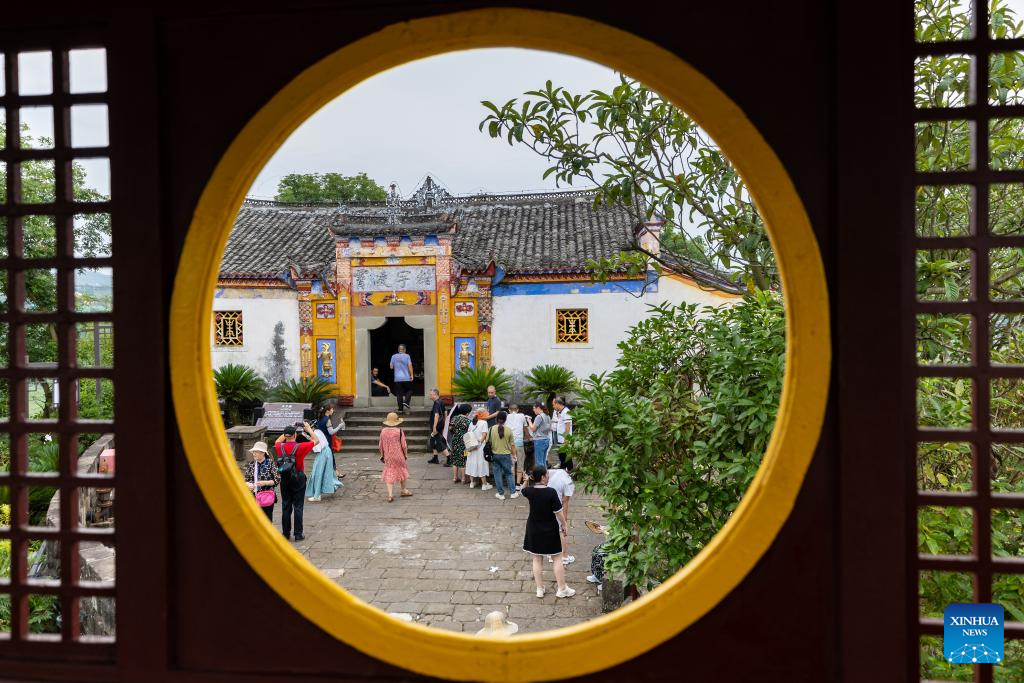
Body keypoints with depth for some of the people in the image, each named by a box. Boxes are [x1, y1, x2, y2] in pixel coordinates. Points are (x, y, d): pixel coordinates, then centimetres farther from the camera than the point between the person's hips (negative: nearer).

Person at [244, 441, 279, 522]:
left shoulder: (270, 463, -6)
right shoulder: (251, 464, 7)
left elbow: (277, 480, -7)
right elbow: (246, 479, 15)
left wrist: (265, 483, -19)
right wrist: (248, 485, -7)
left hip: (267, 497, -4)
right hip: (253, 496, 4)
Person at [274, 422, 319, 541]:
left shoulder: (280, 447, -7)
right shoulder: (300, 447, -16)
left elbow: (277, 441, 19)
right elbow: (316, 441, -3)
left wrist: (287, 432, 18)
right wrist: (309, 429, 6)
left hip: (284, 480, 3)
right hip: (298, 480, -3)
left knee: (286, 507, 12)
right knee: (298, 507, 3)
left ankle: (286, 533, 17)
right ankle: (298, 534, 6)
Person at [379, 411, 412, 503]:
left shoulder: (383, 431, -6)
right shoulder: (399, 432, -15)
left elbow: (380, 445, 2)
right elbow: (404, 445, -11)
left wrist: (382, 455, 16)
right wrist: (406, 455, 4)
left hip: (388, 457, 2)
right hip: (399, 456, -2)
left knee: (389, 474, 7)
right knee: (402, 472, 18)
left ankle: (390, 494, -4)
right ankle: (403, 491, 33)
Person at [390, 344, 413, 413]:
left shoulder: (393, 356, 4)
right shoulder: (407, 356, -3)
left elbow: (391, 367, 8)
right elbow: (410, 366, -10)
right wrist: (411, 375, -5)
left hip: (397, 378, 2)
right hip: (406, 378, -2)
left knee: (399, 394, 5)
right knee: (409, 390, 16)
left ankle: (400, 409, 4)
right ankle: (406, 402, -8)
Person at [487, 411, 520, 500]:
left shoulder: (491, 429, -8)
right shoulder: (508, 430, -8)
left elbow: (488, 442, -3)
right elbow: (512, 444, -4)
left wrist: (489, 453, 11)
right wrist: (514, 455, 7)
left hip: (495, 454, 0)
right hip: (506, 454, 0)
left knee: (498, 474, 9)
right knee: (509, 474, 14)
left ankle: (501, 494, 13)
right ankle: (513, 492, 14)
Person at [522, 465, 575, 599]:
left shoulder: (529, 491, -11)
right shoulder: (551, 492, -22)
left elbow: (523, 492, 15)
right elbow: (558, 512, -16)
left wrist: (529, 481, 17)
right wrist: (564, 525, -2)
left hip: (534, 530, 3)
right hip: (550, 530, -3)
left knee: (537, 559, 14)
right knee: (558, 558, 11)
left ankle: (540, 589, 21)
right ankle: (562, 589, 17)